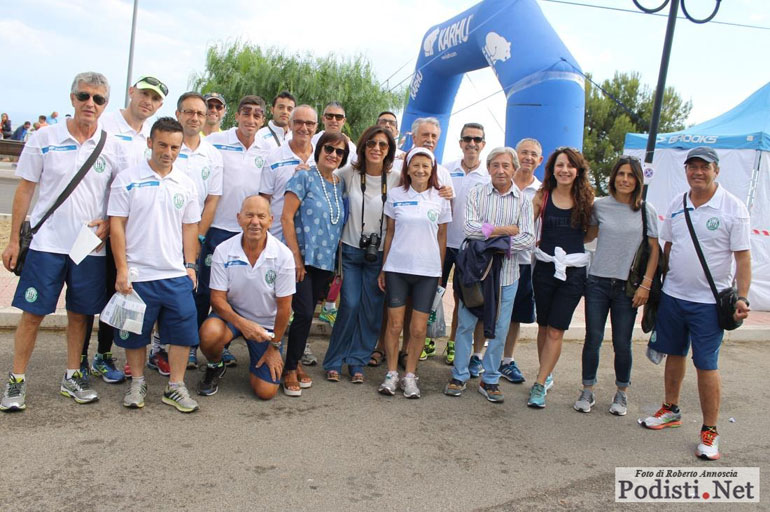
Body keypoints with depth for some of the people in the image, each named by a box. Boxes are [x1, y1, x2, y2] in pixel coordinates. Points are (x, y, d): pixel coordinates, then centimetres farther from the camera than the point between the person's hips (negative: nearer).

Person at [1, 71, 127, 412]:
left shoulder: (113, 147, 3)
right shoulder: (45, 138, -1)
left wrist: (108, 222, -7)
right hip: (46, 243, -1)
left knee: (79, 313, 11)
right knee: (33, 313, 2)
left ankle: (72, 377, 26)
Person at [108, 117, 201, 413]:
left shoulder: (186, 184, 8)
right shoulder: (127, 179, -2)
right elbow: (116, 225, -4)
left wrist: (190, 265, 6)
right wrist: (122, 270, -8)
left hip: (176, 275, 3)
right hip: (137, 274, -2)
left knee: (183, 330, 1)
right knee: (136, 333, 8)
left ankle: (175, 387, 14)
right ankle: (137, 383, 27)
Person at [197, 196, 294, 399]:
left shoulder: (283, 255, -18)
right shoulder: (223, 251, -15)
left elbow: (284, 307, -11)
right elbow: (217, 298, -13)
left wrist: (275, 346, -6)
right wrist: (242, 323, -30)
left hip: (266, 323, 0)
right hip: (232, 314, 1)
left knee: (266, 392, -9)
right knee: (209, 333, -36)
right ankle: (215, 367, 0)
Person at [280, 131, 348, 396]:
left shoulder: (340, 185, 12)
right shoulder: (304, 177, -5)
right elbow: (287, 217, -11)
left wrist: (336, 260, 10)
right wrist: (296, 257, -15)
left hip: (326, 262, 5)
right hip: (303, 259, -5)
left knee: (307, 314, 11)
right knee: (304, 313, -9)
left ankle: (294, 362, 26)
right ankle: (290, 369, 7)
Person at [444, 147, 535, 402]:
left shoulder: (523, 200, 2)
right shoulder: (476, 194, -1)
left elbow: (528, 239, -9)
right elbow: (470, 228, -15)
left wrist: (490, 235, -15)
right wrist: (506, 230, -13)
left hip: (506, 273, 1)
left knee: (499, 329, 8)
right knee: (466, 325, 6)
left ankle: (490, 380, 23)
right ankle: (459, 376, 21)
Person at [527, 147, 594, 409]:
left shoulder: (586, 199, 0)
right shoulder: (542, 196, 1)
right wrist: (536, 241, -7)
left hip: (574, 271, -1)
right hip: (545, 267, 1)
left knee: (556, 330, -3)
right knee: (544, 326, 11)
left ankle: (540, 384, 4)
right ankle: (547, 375, 30)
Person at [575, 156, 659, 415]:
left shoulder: (646, 211, 0)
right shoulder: (600, 205, 2)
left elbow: (654, 250, 2)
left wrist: (646, 284, -5)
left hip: (627, 286, -1)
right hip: (597, 282, 1)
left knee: (622, 344, 5)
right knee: (593, 339, 4)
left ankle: (621, 393, 24)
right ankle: (588, 391, 20)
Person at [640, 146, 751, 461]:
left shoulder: (733, 208, -8)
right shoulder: (676, 205, 6)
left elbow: (742, 256, -8)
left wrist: (742, 297, -16)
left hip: (709, 302, -5)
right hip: (672, 296, 5)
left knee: (706, 365, -2)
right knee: (674, 355, 16)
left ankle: (710, 431, 11)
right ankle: (671, 410, 34)